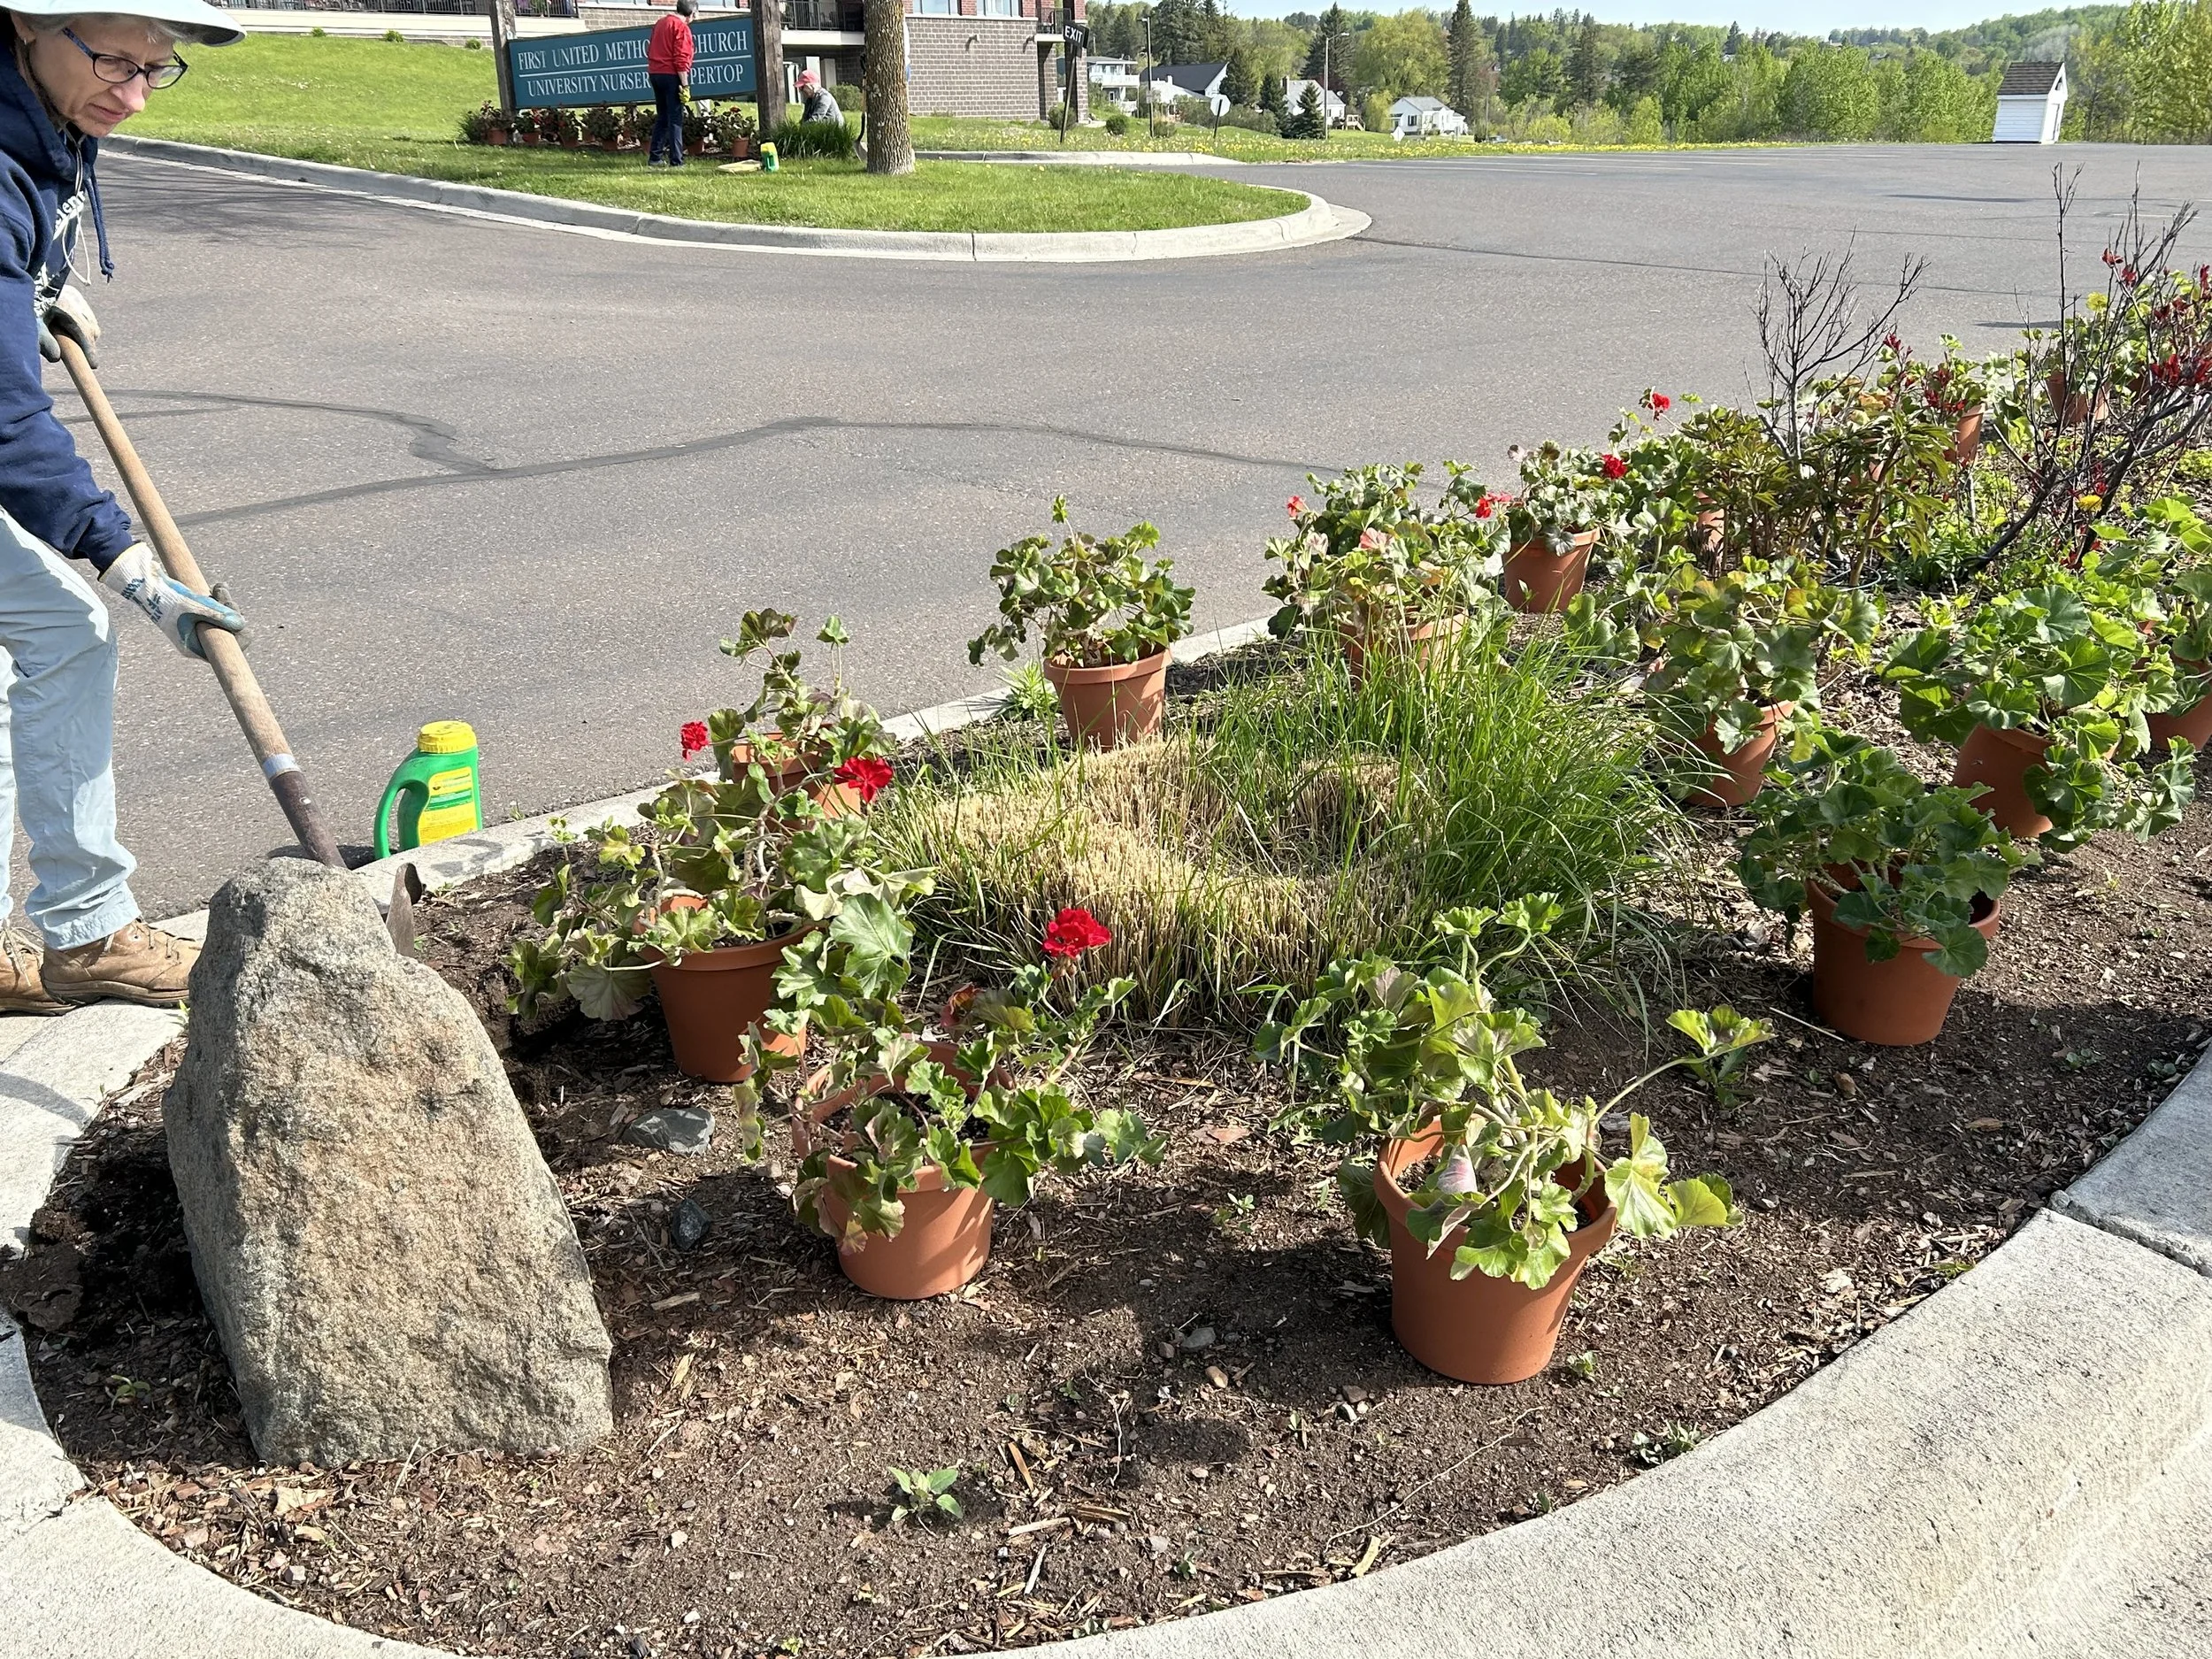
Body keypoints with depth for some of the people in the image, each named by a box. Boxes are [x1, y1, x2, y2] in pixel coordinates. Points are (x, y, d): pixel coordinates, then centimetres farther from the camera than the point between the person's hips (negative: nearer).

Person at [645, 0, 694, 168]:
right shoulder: (681, 27, -10)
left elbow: (650, 50, 20)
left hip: (655, 74, 8)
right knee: (675, 119, -5)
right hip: (672, 76, -8)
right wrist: (685, 84, -17)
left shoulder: (660, 23, 16)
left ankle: (654, 157, 14)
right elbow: (681, 58, -17)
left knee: (662, 117, 15)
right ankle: (676, 161, -8)